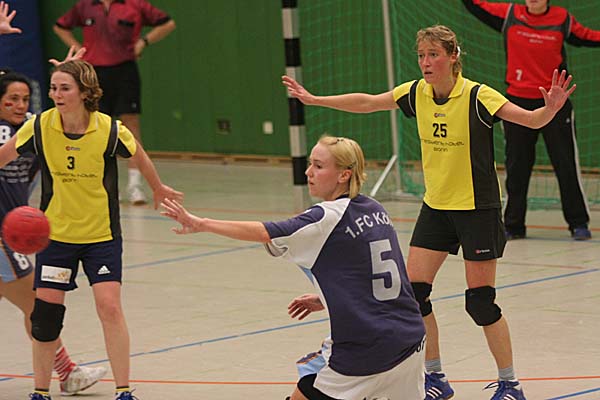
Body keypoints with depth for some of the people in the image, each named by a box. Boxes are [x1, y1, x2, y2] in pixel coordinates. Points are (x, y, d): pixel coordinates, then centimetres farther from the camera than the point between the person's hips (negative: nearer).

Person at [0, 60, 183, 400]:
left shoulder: (110, 130, -16)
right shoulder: (40, 127, -13)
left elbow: (140, 157, 5)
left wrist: (158, 189, 21)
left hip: (102, 235, -2)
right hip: (55, 233, 2)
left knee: (109, 307, -13)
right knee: (46, 311, 1)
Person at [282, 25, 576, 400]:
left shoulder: (477, 96, -19)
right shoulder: (417, 93, -2)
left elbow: (532, 120, -26)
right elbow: (366, 103, 9)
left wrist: (551, 108, -47)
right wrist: (315, 99, 9)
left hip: (477, 207, -6)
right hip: (436, 206, 6)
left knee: (481, 301, -5)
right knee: (414, 290, 1)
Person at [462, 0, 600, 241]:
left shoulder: (563, 19, 1)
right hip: (518, 101, 1)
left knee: (566, 165, -1)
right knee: (516, 167, 8)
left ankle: (578, 223, 10)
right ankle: (513, 225, 19)